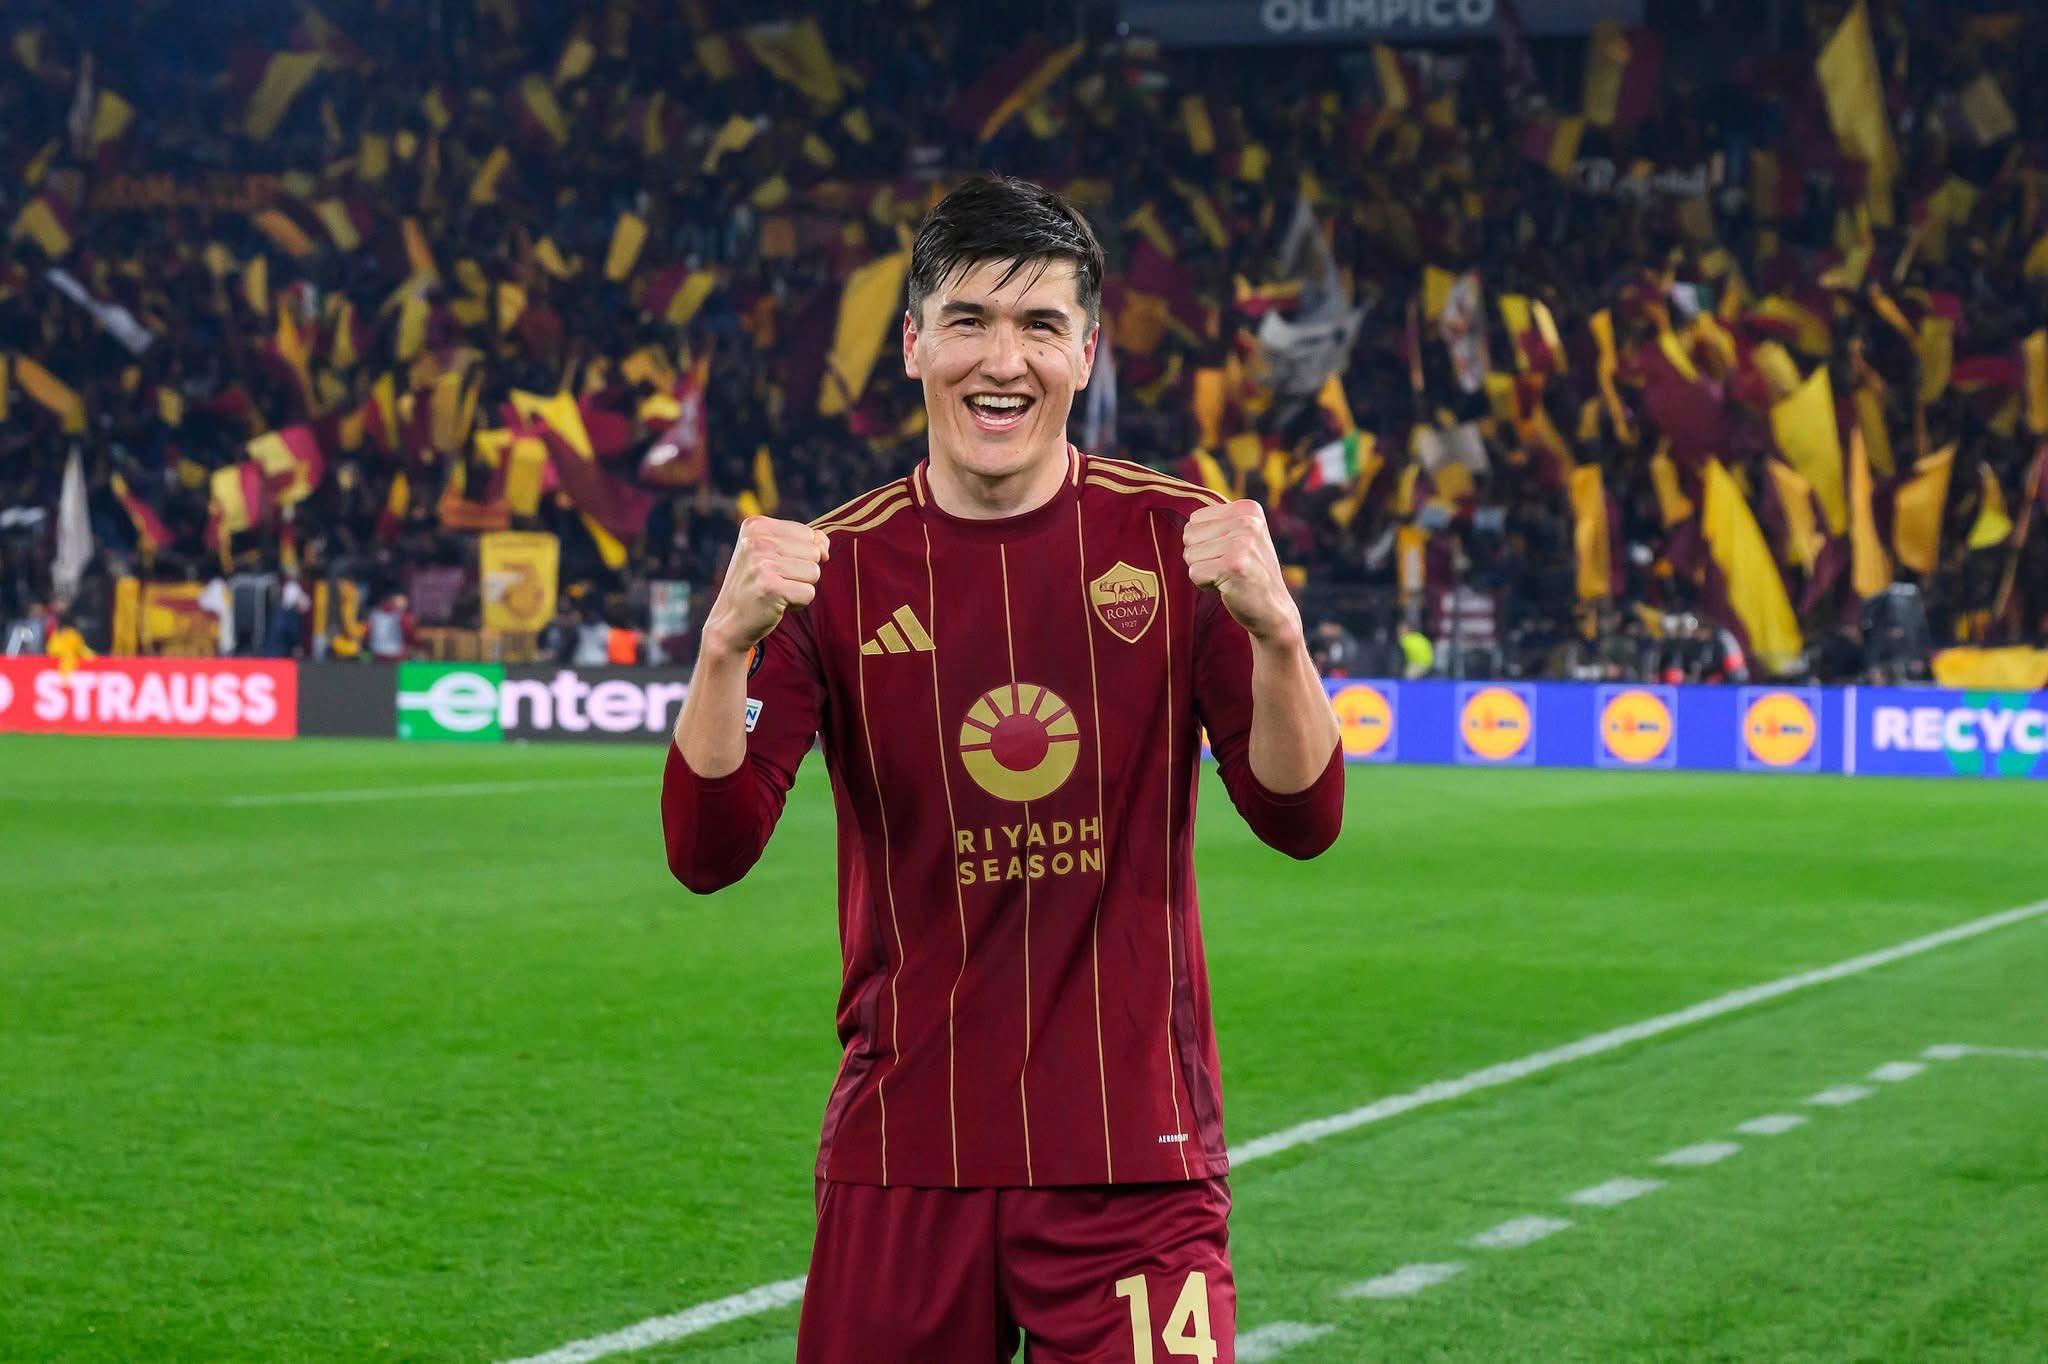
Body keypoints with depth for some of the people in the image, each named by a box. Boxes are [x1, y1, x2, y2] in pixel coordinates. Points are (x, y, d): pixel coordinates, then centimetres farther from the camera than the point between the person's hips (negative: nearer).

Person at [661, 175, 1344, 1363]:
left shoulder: (1176, 539, 0)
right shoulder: (834, 566, 0)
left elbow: (1302, 820, -6)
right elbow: (709, 854, -7)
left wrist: (1275, 629, -24)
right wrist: (729, 642, -23)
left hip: (1134, 1162, -1)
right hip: (904, 1161, 1)